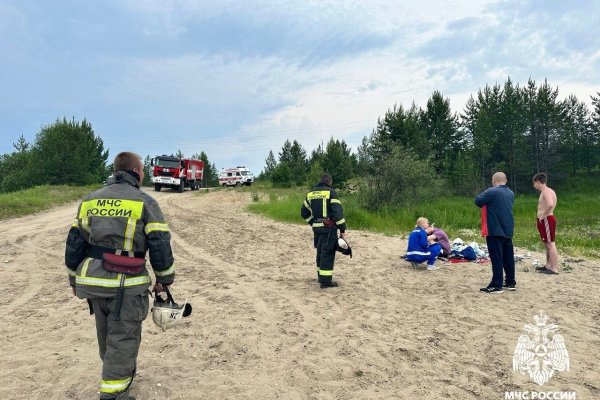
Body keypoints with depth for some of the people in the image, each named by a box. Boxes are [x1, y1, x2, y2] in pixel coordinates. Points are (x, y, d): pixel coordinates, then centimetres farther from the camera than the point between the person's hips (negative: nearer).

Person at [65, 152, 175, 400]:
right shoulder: (145, 203, -10)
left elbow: (74, 244, 8)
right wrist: (165, 279, 0)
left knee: (107, 335, 24)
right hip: (127, 286, -6)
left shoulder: (90, 201, 6)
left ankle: (120, 373, 45)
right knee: (122, 341, 5)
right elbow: (160, 246, -12)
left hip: (94, 283, 6)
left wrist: (75, 279, 19)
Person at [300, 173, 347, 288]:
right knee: (328, 253, -3)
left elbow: (304, 212, 16)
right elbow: (338, 211, -15)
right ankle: (325, 280, -2)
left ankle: (321, 275, 28)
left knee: (320, 251, 18)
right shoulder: (331, 192, -7)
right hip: (329, 227, -6)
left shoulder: (311, 193, 12)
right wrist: (342, 229, -11)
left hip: (317, 227, 6)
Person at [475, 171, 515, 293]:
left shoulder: (492, 191, -14)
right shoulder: (511, 193, 12)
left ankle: (496, 286, -3)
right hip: (508, 230, 8)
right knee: (508, 257, 14)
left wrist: (484, 194, 6)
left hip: (495, 230, -8)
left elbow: (478, 201, -11)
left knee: (496, 258, -5)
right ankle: (511, 282, 22)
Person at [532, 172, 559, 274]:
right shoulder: (547, 191, 16)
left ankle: (554, 269, -9)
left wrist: (543, 215, -22)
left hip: (546, 220, -11)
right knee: (547, 244, 15)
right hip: (545, 220, 11)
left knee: (550, 244, -10)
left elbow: (550, 204, -32)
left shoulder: (546, 191, -15)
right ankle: (548, 266, 24)